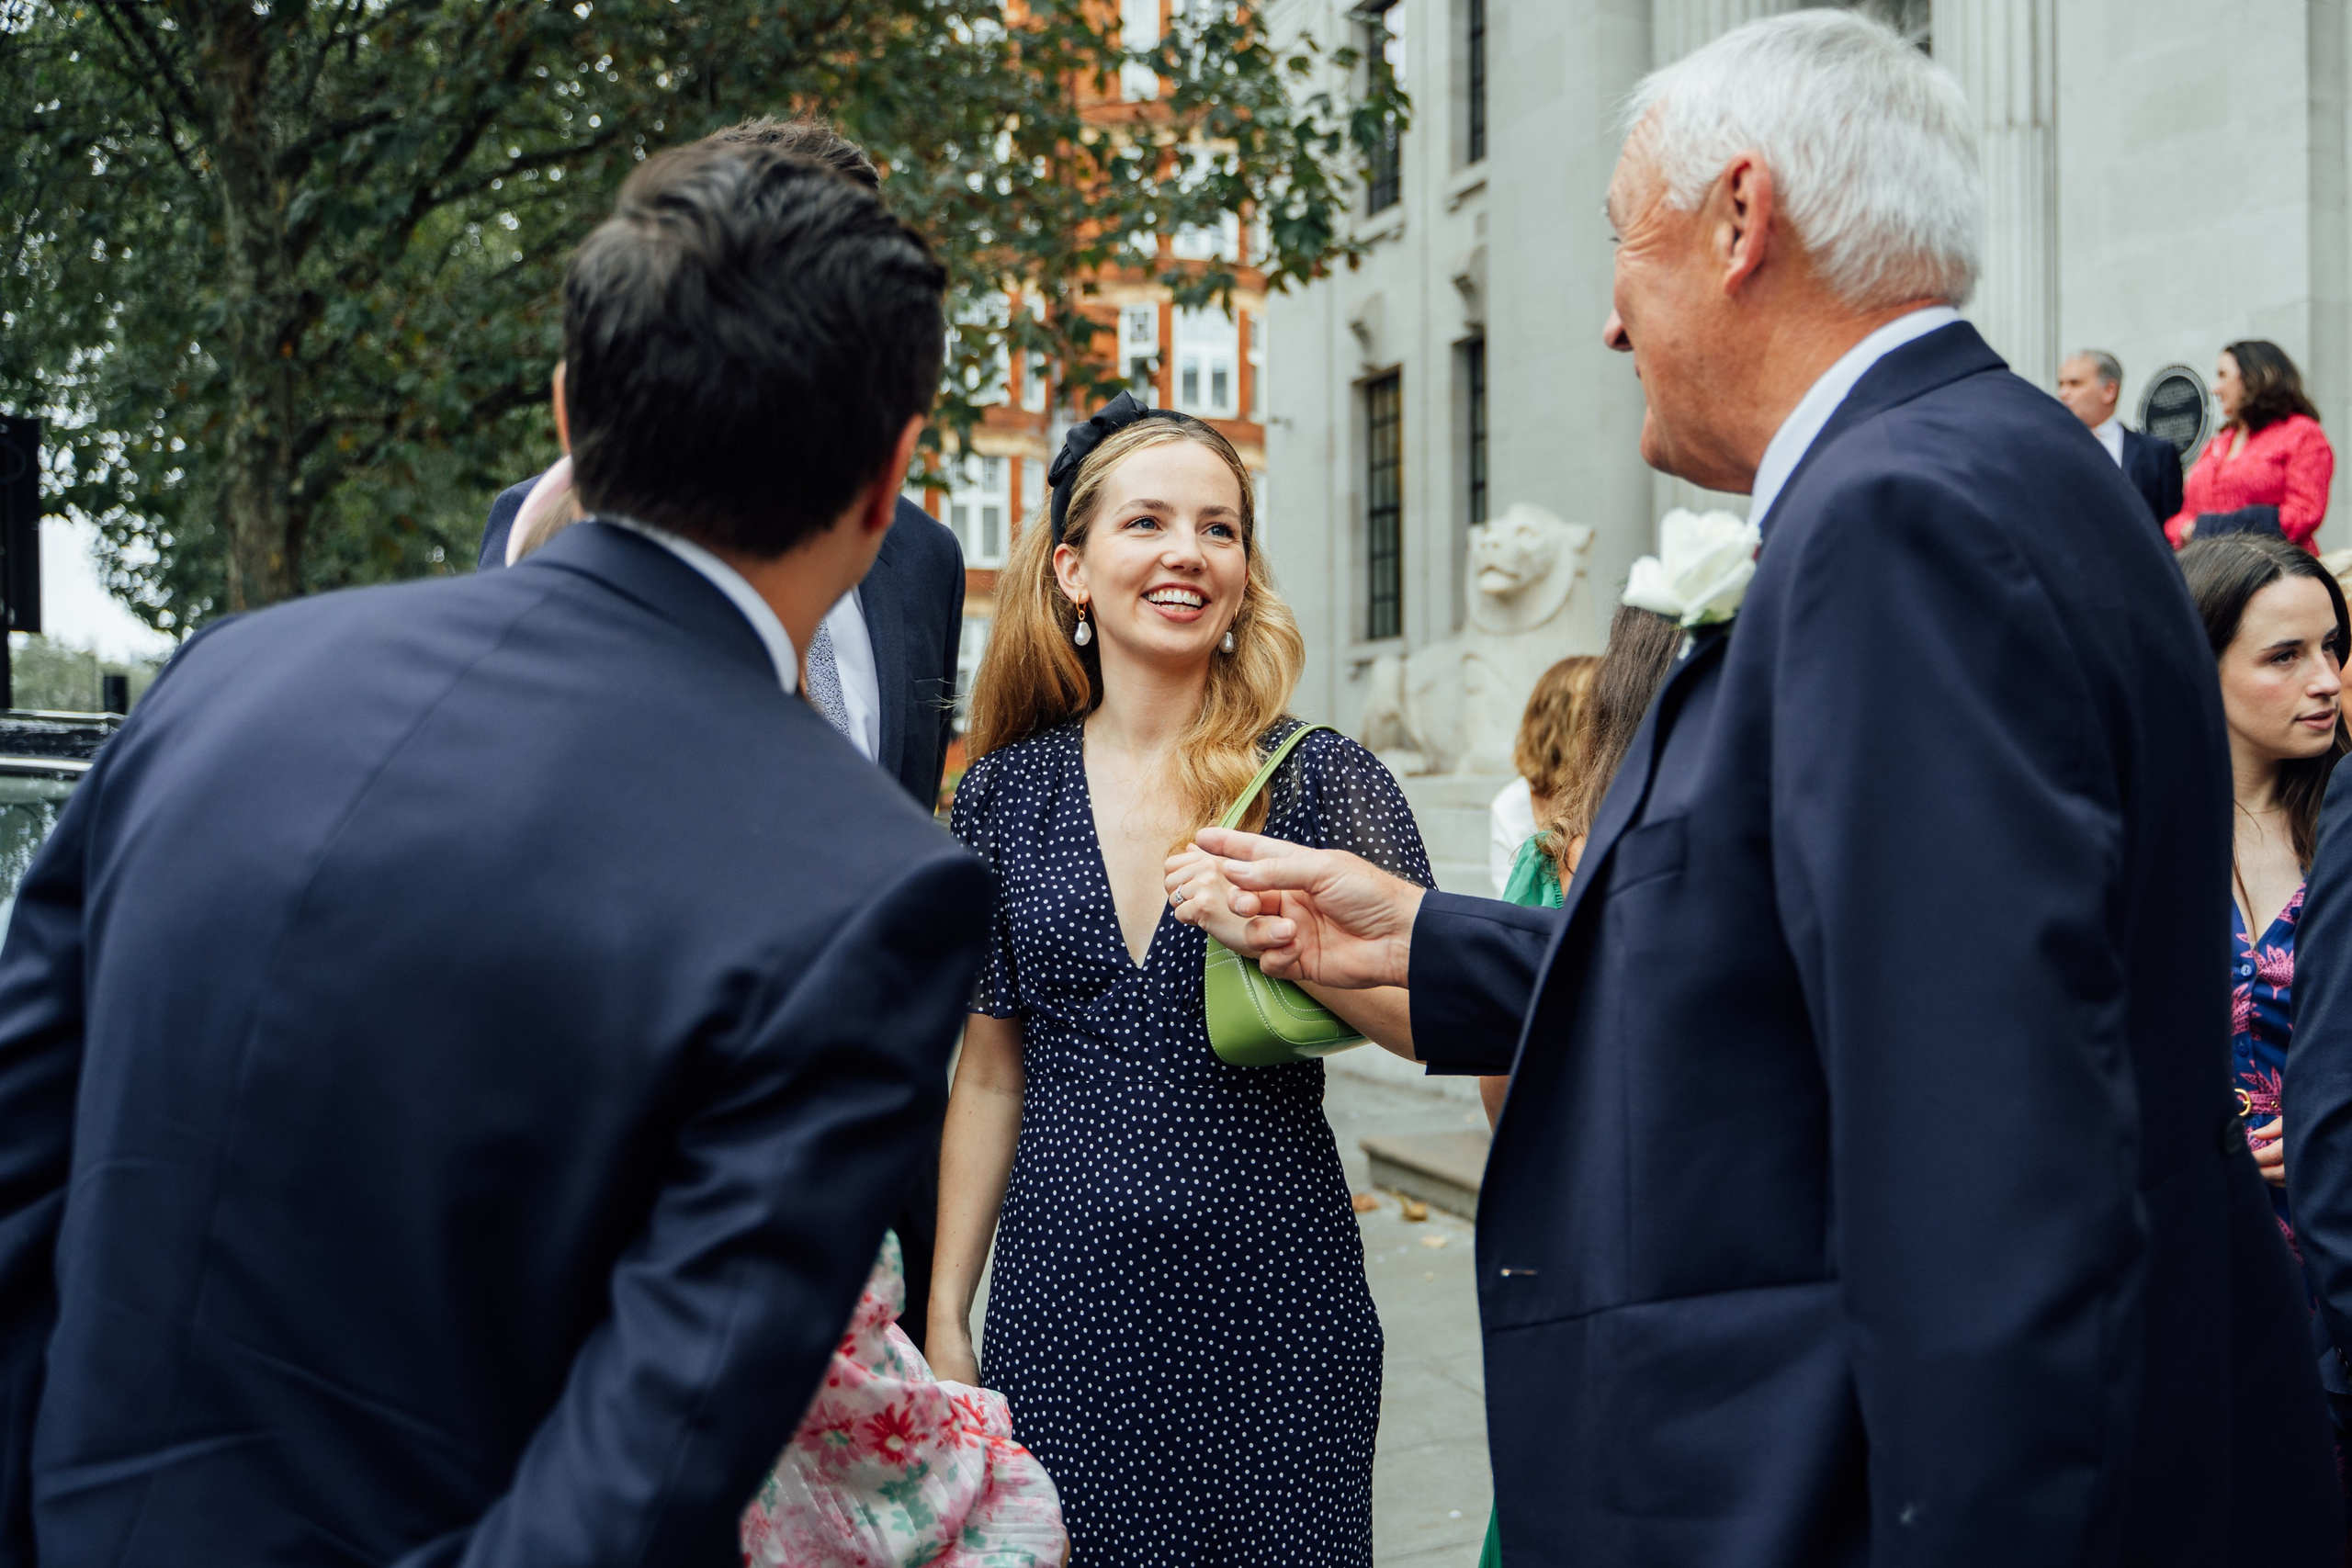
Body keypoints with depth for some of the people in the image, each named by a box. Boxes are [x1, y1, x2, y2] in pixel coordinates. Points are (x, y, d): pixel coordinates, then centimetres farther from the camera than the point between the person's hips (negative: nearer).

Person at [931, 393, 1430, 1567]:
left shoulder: (1325, 782, -2)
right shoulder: (1007, 795, 4)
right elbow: (988, 1074, 9)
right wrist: (946, 1313, 8)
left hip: (1271, 1298, -1)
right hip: (1064, 1303, 2)